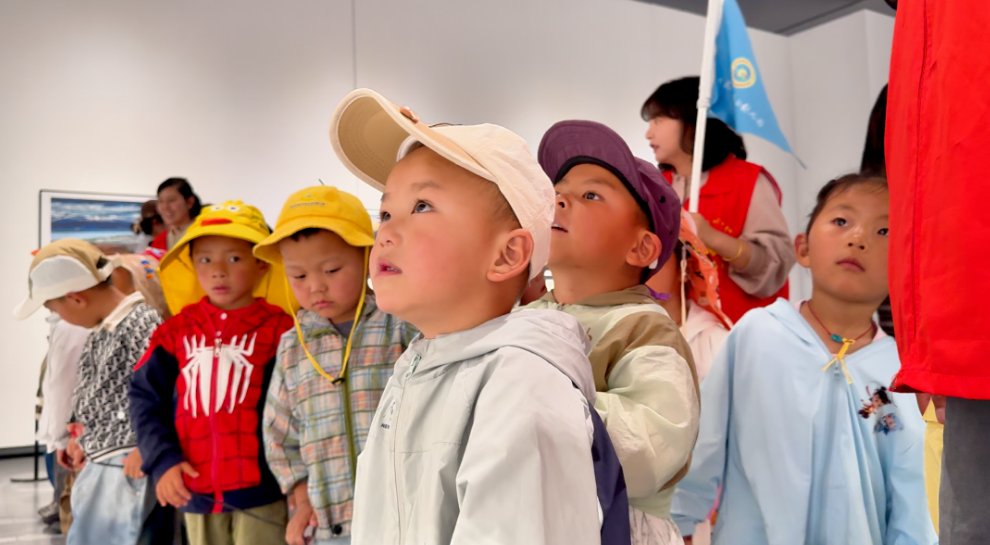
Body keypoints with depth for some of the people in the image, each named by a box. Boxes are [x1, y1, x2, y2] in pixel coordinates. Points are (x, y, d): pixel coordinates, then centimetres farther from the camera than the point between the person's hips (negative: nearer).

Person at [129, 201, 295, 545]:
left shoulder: (277, 329, -7)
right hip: (196, 491, 4)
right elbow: (145, 396, 5)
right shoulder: (177, 330, 4)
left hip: (260, 490, -4)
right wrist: (161, 460, -6)